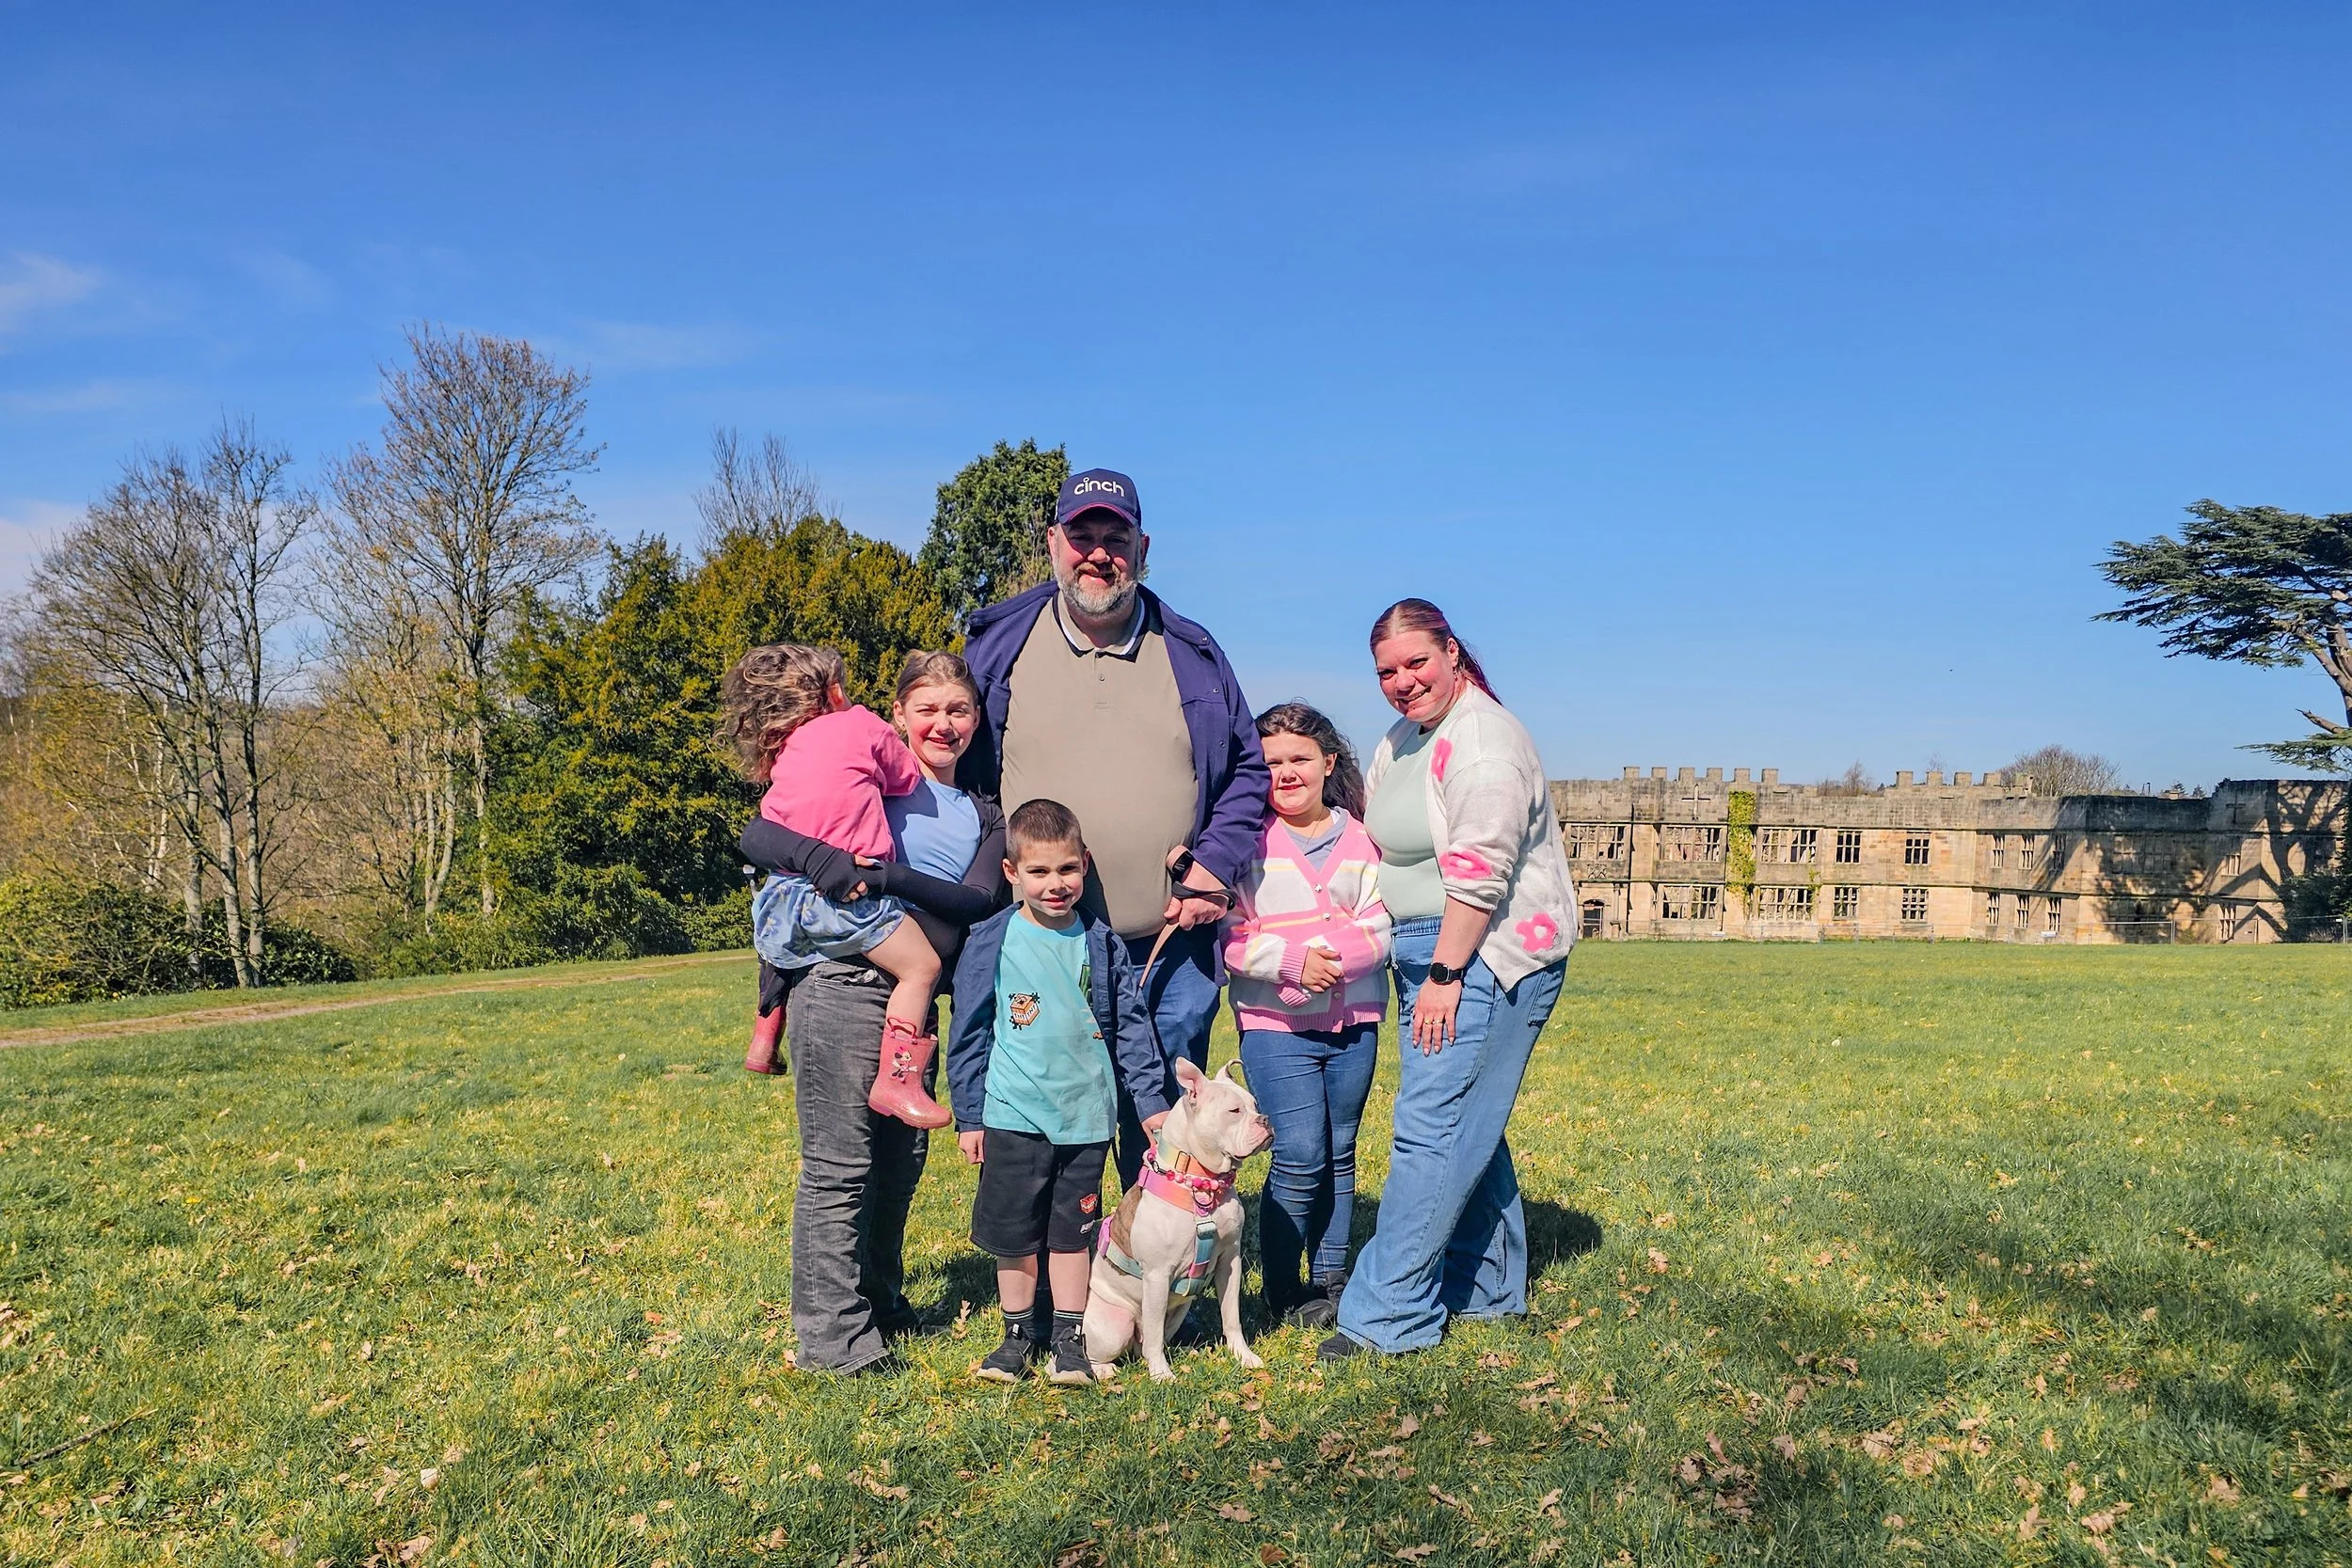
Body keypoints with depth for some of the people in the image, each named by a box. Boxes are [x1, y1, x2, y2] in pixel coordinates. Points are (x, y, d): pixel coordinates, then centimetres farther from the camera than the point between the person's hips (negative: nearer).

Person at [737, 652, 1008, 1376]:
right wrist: (833, 864, -26)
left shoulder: (983, 815, 15)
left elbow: (979, 900, -4)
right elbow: (758, 836, -8)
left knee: (903, 1156, 17)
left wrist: (884, 876, -17)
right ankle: (833, 1336, 8)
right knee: (838, 1165, -1)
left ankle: (880, 1302, 35)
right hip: (842, 984, -6)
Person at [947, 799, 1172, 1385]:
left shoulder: (1100, 943, 2)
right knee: (1014, 1233, 8)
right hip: (1014, 1116, -1)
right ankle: (1018, 1335, 25)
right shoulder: (991, 942, -5)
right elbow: (968, 1033, 0)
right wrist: (969, 1117, 1)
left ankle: (1070, 1338, 24)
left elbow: (1131, 1025, 7)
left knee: (1072, 1231, 11)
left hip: (1087, 1116, 2)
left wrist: (1152, 1102, 5)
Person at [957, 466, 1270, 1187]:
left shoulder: (1192, 654, 8)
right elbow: (960, 773, 11)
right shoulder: (997, 645, 4)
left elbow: (1248, 769, 13)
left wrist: (1215, 863, -1)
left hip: (1173, 949, 1)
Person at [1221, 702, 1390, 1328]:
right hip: (1276, 1023, -3)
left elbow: (1378, 928, 1)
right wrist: (1295, 960, -19)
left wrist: (1337, 955, -17)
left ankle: (1331, 1278, 25)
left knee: (1338, 1155, 11)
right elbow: (1231, 937, -7)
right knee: (1300, 1156, -7)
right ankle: (1282, 1290, 9)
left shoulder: (1360, 842, 6)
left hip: (1353, 1022, 3)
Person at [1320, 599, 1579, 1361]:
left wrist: (1445, 974, -20)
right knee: (1467, 1126, 16)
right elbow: (1375, 835, 21)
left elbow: (1479, 873, -22)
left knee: (1433, 1129, -9)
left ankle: (1387, 1314, -4)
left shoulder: (1483, 741, -16)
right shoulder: (1402, 737, 14)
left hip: (1483, 955, -10)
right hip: (1427, 954, 10)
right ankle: (1492, 1290, 28)